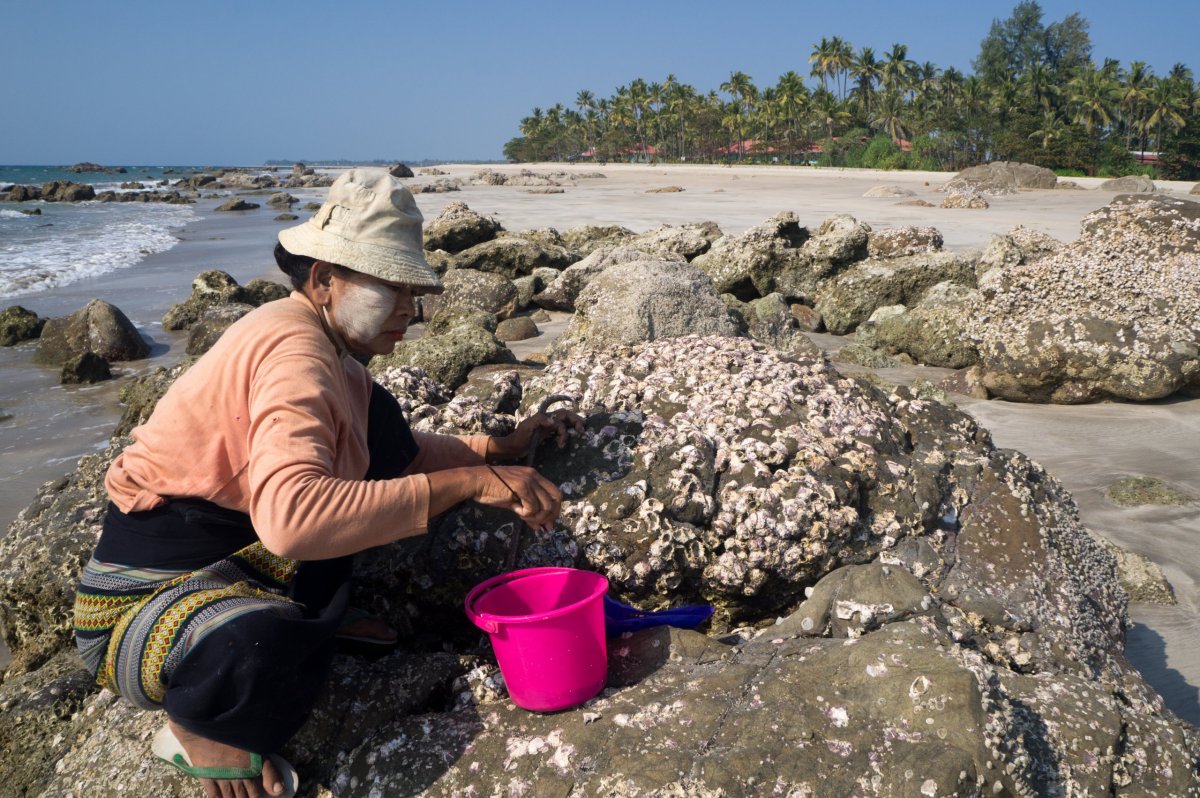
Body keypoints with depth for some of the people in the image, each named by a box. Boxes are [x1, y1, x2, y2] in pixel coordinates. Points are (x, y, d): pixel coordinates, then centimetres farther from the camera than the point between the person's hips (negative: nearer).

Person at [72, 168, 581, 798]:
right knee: (264, 652, -43)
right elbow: (291, 518, -44)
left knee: (375, 414, 5)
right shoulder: (294, 353, -27)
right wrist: (468, 482, -40)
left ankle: (316, 611, 9)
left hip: (241, 557, 9)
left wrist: (500, 447, 1)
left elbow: (396, 450, 15)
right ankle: (195, 727, -4)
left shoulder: (326, 346, 5)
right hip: (147, 597, -9)